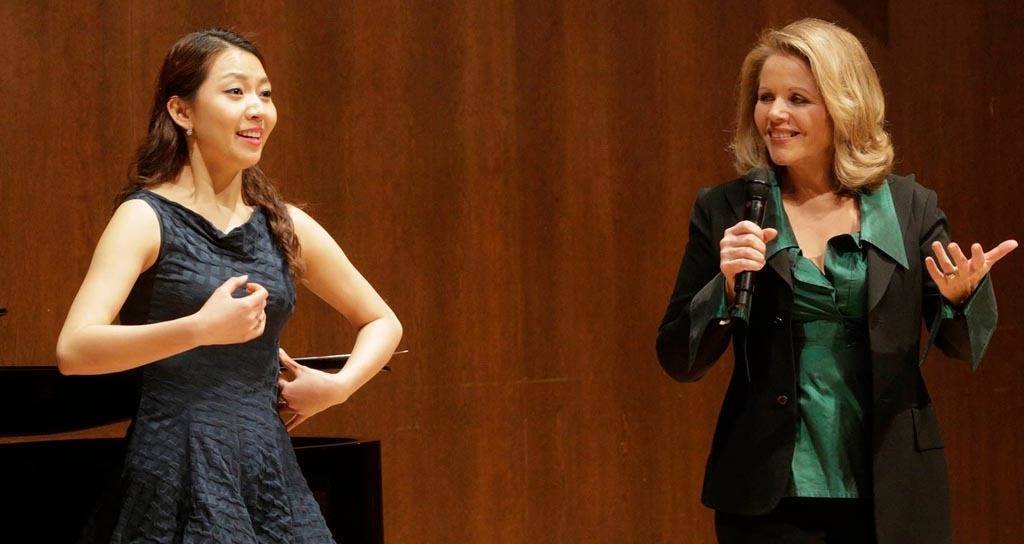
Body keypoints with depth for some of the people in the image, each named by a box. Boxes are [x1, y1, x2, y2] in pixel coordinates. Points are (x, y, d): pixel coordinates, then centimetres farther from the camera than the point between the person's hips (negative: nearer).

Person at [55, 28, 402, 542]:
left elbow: (382, 322, 23)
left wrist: (338, 386, 3)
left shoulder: (284, 226, 10)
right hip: (178, 478, -5)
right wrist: (200, 329, -31)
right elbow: (73, 350, -20)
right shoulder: (146, 218, -5)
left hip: (270, 476, 5)